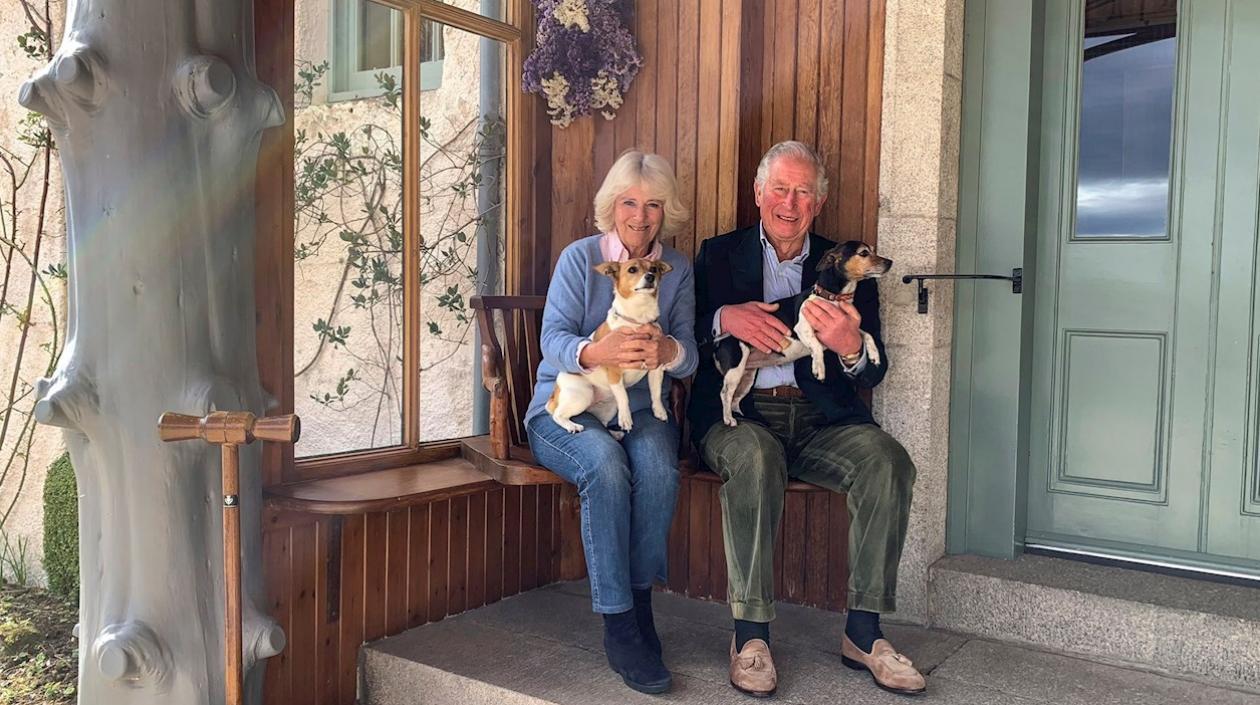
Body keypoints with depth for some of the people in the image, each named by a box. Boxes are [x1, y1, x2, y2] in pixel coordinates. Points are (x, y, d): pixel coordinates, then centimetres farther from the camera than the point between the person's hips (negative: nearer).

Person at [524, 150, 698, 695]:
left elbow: (689, 356, -2)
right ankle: (618, 625, -23)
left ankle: (639, 603, -12)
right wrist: (598, 351, -36)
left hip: (641, 409, 2)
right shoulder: (580, 258, -1)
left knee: (657, 466, -31)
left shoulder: (678, 269, 7)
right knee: (604, 463, -34)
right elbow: (553, 340, -13)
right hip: (566, 407, -2)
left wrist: (666, 350, -28)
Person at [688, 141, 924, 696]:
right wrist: (724, 318, -16)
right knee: (755, 458, -35)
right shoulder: (719, 255, 13)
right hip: (738, 414, -2)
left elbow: (874, 374, 7)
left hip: (819, 417, 2)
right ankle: (751, 635, -24)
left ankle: (863, 631, -14)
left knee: (888, 459, -25)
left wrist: (851, 348, -17)